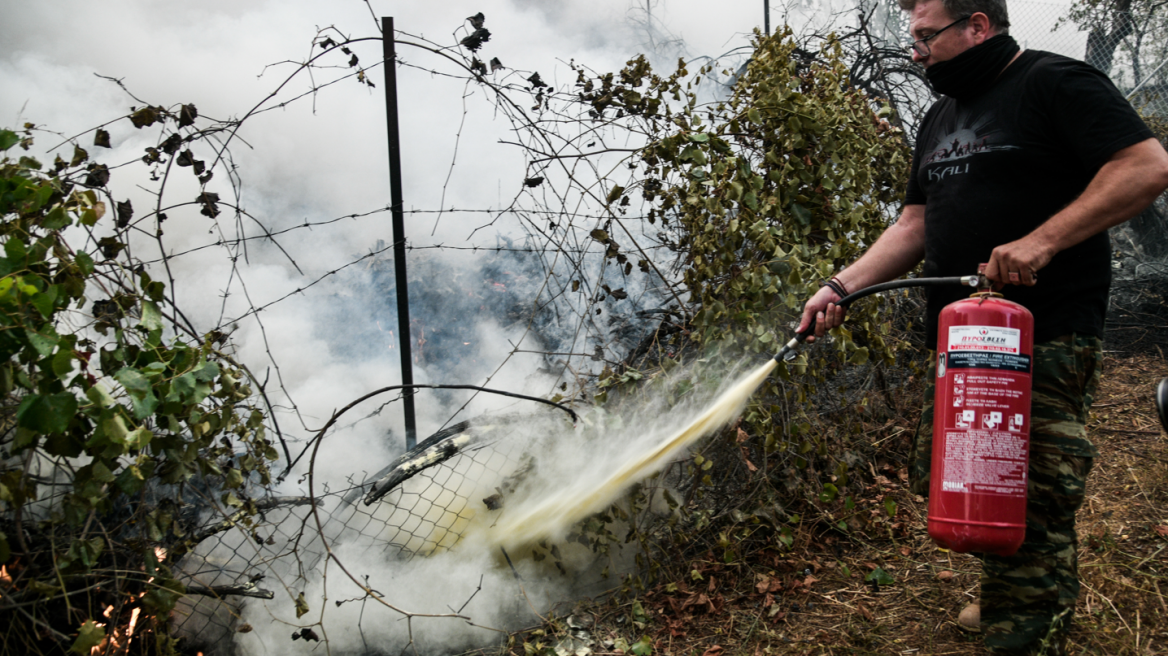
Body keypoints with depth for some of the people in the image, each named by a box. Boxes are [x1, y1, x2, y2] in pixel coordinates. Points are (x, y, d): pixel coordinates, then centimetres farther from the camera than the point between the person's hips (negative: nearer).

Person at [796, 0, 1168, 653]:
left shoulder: (1056, 82, -4)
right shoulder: (941, 119, 20)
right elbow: (916, 227, 17)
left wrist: (1040, 241, -21)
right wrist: (842, 286, 5)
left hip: (1047, 336, -8)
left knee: (1029, 503, -7)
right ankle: (1009, 598, 34)